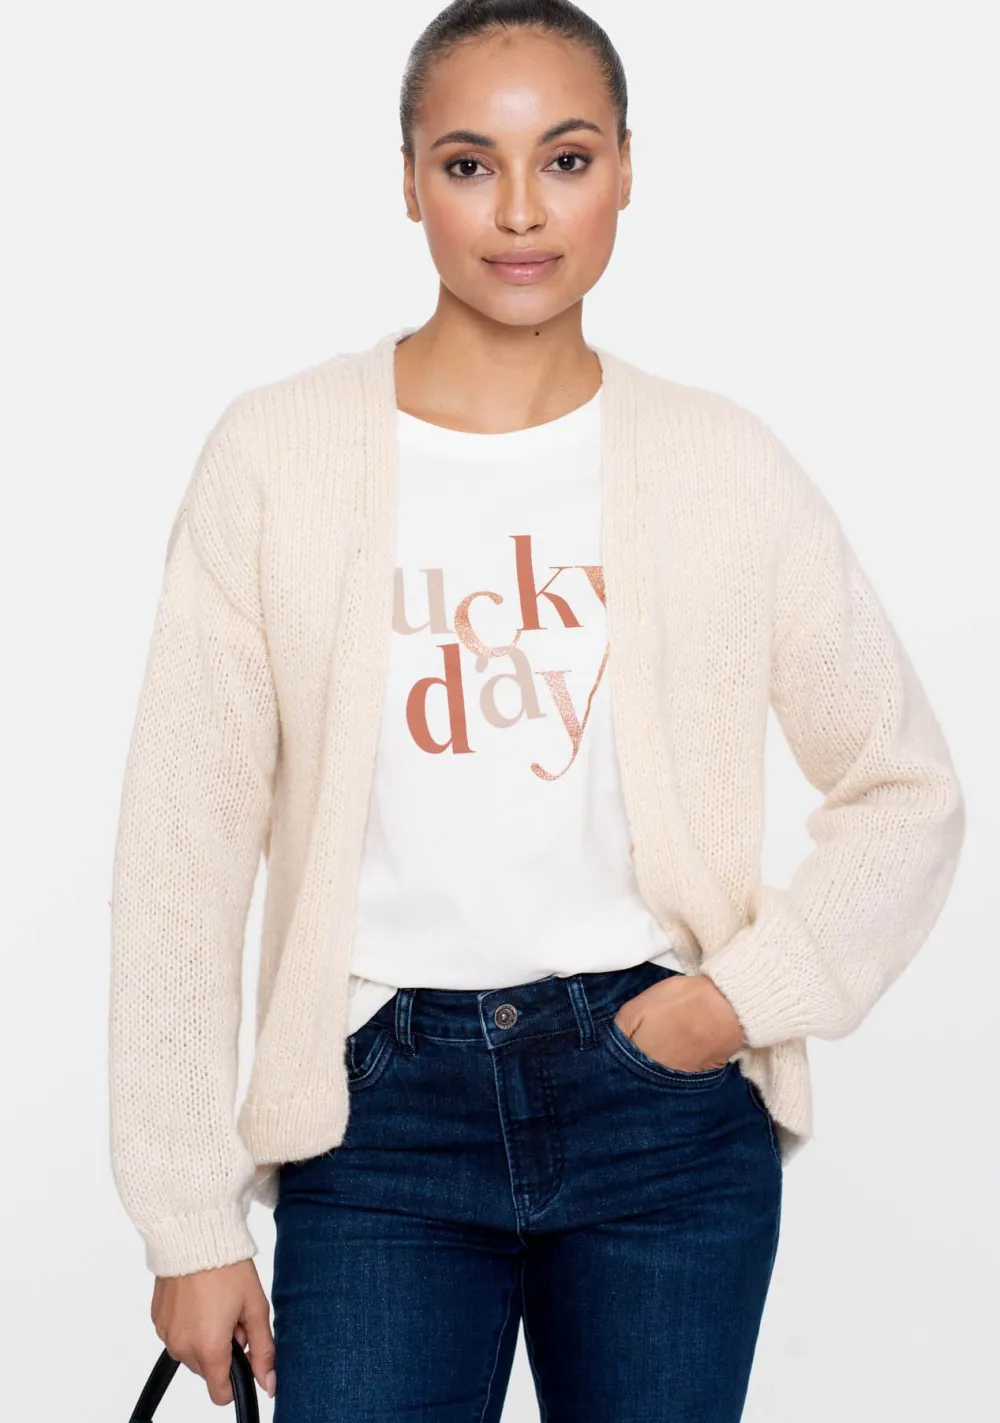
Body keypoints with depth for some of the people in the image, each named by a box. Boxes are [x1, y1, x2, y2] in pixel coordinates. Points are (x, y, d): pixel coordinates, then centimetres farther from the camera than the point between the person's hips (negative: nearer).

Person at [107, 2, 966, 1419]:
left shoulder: (723, 465, 1)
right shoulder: (277, 455, -2)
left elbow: (910, 791, 10)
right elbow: (183, 852, -2)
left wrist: (748, 991, -5)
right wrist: (190, 1221, -2)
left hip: (664, 1105, 1)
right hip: (382, 1116, -1)